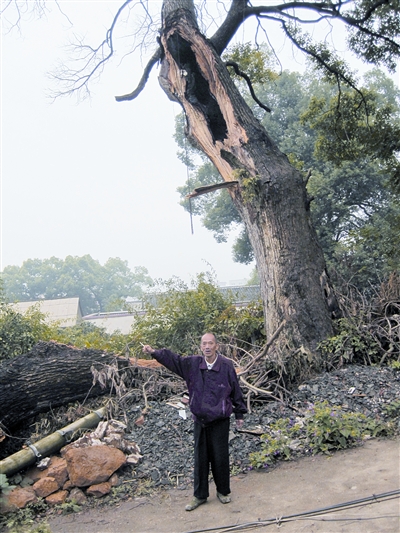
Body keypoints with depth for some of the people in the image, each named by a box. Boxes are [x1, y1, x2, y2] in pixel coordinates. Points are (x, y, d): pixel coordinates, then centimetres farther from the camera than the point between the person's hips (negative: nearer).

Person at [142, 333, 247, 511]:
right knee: (200, 458, 12)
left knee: (220, 457, 9)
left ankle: (223, 491, 31)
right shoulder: (193, 363, -4)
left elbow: (236, 391, -2)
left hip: (220, 421, -2)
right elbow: (173, 359, -4)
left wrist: (239, 414, 4)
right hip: (200, 420, 3)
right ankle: (200, 495, 27)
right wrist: (154, 352, -19)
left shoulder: (227, 365, -11)